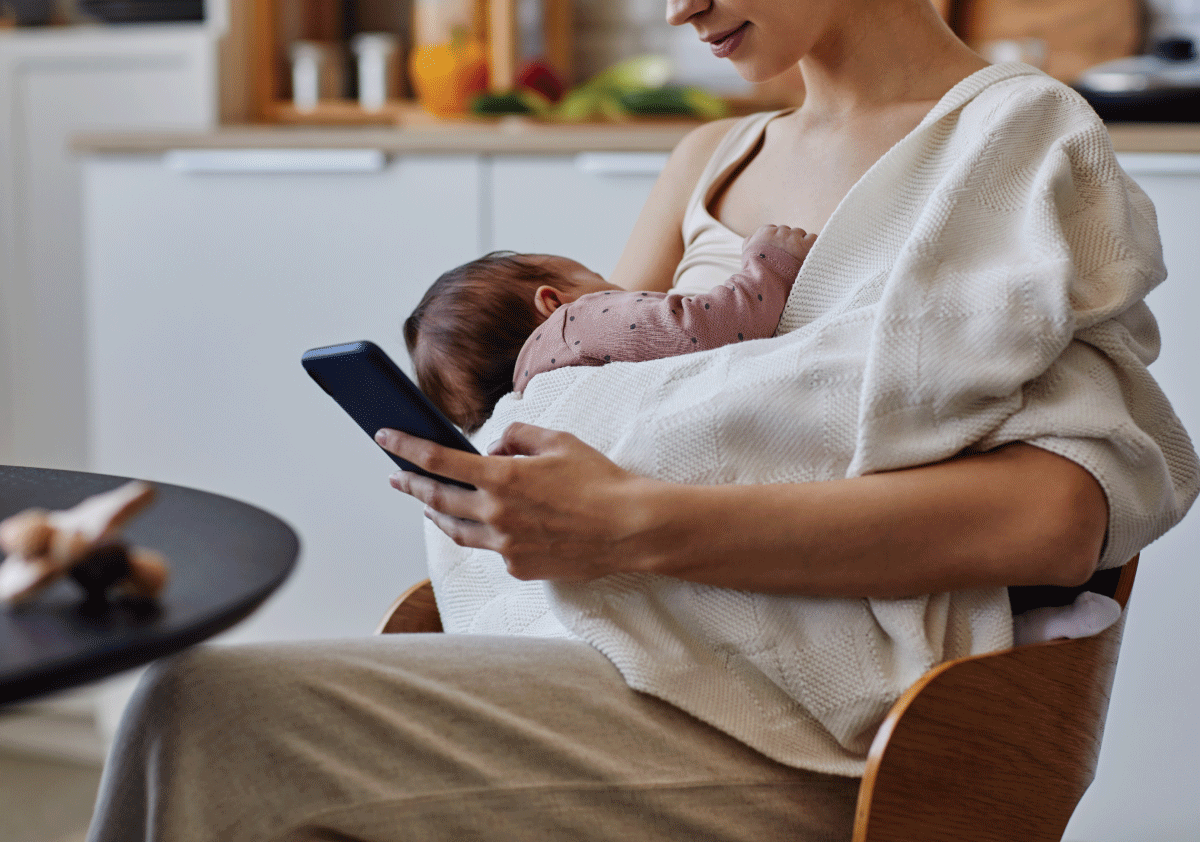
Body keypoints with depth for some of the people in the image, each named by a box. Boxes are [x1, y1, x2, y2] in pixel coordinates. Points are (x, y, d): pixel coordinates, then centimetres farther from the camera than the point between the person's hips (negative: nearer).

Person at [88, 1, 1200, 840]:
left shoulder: (1021, 136, 1)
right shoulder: (711, 162, 23)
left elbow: (1057, 517, -16)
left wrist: (638, 525, -21)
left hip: (789, 734, -6)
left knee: (212, 719, -22)